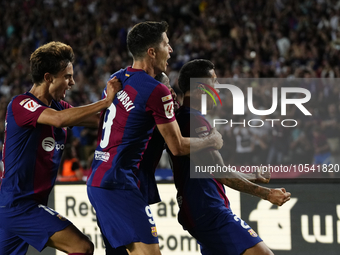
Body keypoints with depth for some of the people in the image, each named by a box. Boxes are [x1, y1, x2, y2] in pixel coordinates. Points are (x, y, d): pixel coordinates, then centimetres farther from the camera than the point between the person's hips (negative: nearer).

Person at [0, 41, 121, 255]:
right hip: (19, 204, -10)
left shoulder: (58, 106, 13)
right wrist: (106, 102, -27)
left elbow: (101, 121, 8)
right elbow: (59, 119, -31)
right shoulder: (21, 105, -13)